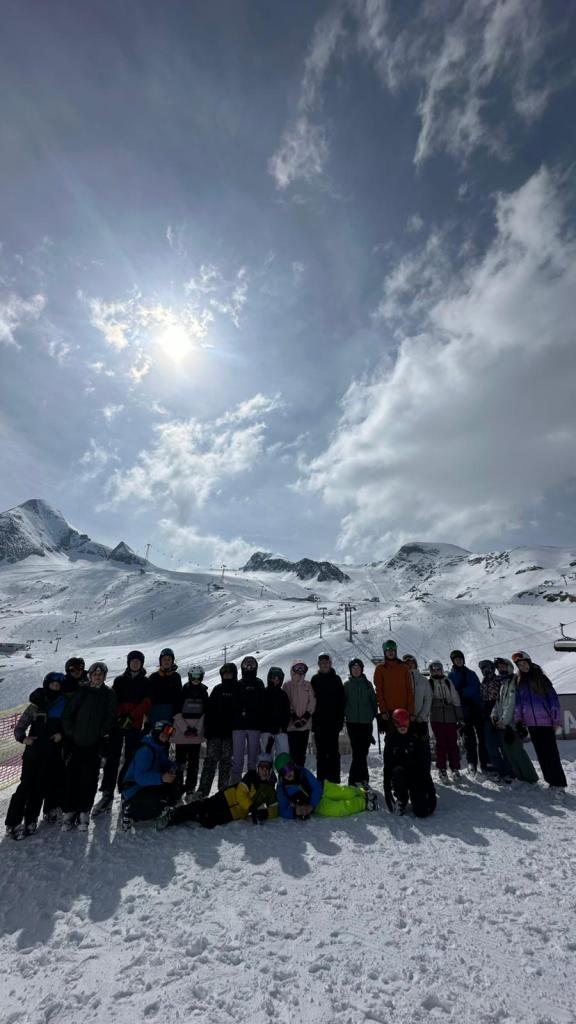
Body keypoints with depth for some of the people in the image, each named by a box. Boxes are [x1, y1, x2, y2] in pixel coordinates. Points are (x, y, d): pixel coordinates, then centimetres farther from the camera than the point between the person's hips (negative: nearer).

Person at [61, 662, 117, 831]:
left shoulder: (109, 695, 3)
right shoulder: (81, 692, 3)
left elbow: (111, 717, 0)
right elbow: (67, 714, 4)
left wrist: (102, 733, -7)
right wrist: (70, 732, -3)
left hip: (95, 745, -1)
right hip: (75, 742, 1)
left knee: (89, 779, 2)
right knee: (72, 777, 3)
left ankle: (84, 812, 15)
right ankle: (69, 811, 16)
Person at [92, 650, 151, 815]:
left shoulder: (145, 683, 4)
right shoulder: (119, 680, 8)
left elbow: (146, 704, -4)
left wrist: (131, 717, -14)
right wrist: (120, 715, -11)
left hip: (134, 726, -1)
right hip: (117, 724, 1)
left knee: (131, 759, 4)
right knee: (112, 759, 0)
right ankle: (107, 794, 7)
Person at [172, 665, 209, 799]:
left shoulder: (204, 692, 7)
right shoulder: (183, 690, -2)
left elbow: (205, 713, 7)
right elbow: (177, 713, -3)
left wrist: (197, 729, -3)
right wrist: (186, 729, -8)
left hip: (197, 734, 2)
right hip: (181, 732, -2)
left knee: (194, 762, 4)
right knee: (180, 760, 1)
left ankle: (190, 789, 13)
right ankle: (178, 788, 12)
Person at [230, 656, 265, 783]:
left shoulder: (259, 684, 7)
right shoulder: (237, 685, 6)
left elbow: (262, 705, 3)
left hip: (254, 725, 1)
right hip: (239, 724, 0)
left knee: (253, 755, 7)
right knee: (237, 756, 0)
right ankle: (235, 783, 8)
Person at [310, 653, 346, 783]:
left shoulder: (336, 679, 2)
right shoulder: (315, 679, 4)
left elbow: (342, 700, 2)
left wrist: (340, 720, -4)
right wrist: (313, 720, -4)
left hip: (333, 720, -1)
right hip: (319, 721, 1)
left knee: (333, 751, 4)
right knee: (321, 752, 8)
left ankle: (334, 779, 12)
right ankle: (321, 780, 17)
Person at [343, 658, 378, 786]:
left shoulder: (367, 684, 6)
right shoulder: (347, 684, 2)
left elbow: (373, 700, 9)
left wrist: (374, 714, 2)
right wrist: (344, 715, -1)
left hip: (366, 721, 1)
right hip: (352, 721, -1)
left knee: (362, 751, 5)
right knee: (358, 752, -3)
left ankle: (361, 778, 15)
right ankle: (363, 778, 5)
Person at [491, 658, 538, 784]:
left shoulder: (513, 681, -9)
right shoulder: (500, 683, 16)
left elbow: (511, 703, -16)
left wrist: (504, 720, -19)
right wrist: (494, 714, 3)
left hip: (511, 723, -7)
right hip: (501, 723, 7)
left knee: (516, 750, -5)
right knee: (508, 751, 10)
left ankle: (530, 777, 8)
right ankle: (518, 775, 21)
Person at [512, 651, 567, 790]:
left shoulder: (540, 677, -1)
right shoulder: (519, 682, 10)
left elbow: (553, 697, -3)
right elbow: (518, 702, 11)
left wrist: (556, 719, -8)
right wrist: (518, 720, 4)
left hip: (545, 721, -4)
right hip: (531, 722, 4)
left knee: (551, 752, -3)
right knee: (541, 753, 8)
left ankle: (559, 783, 4)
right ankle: (551, 780, 18)